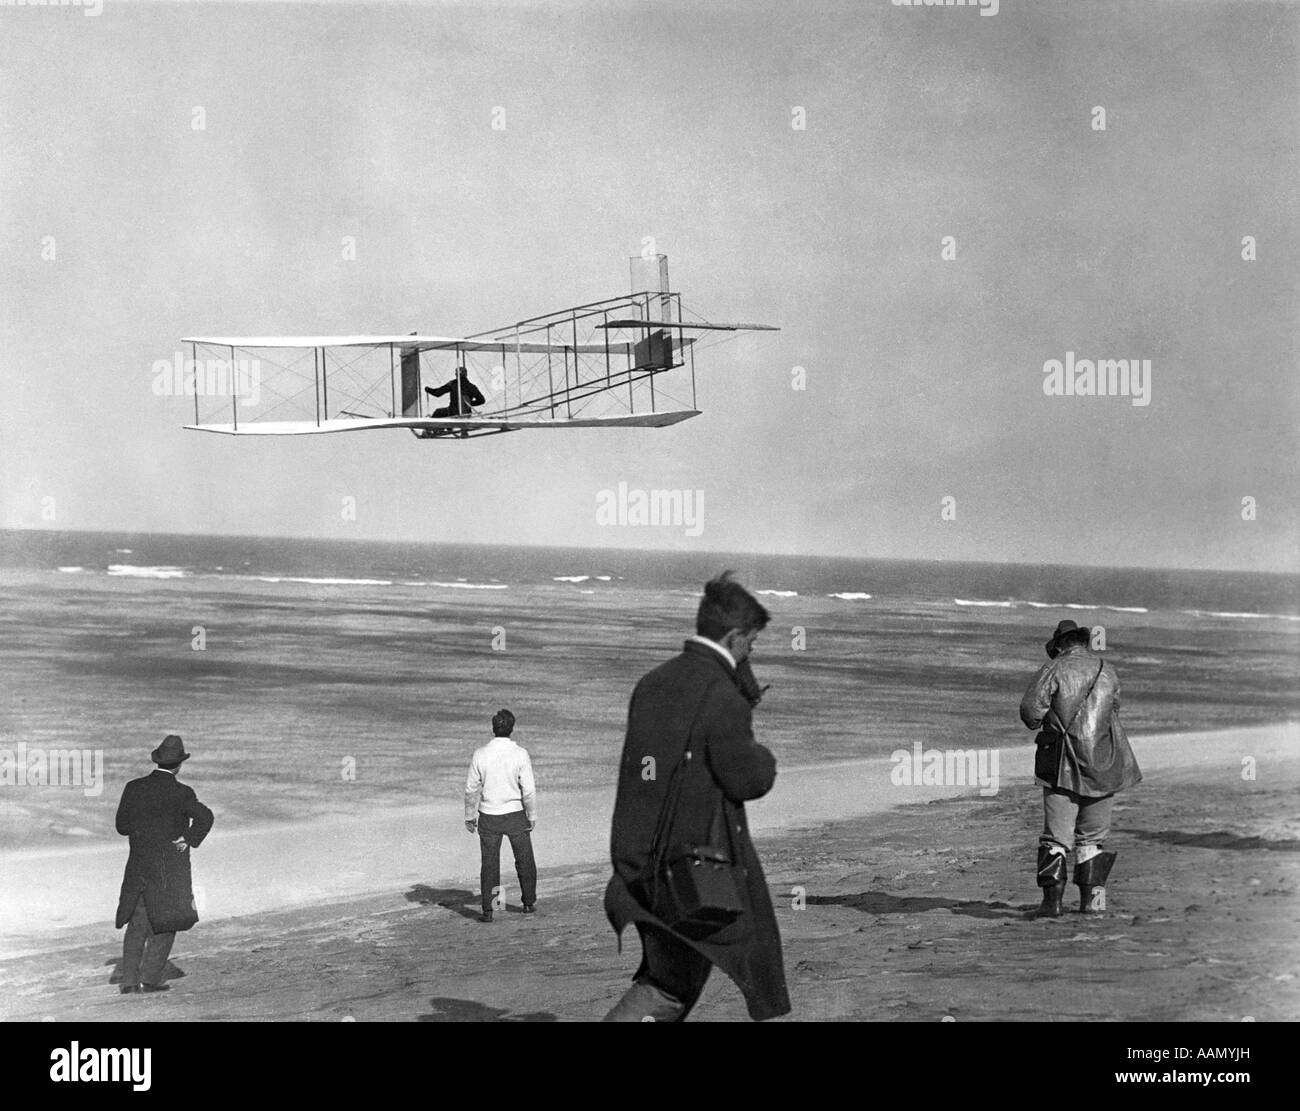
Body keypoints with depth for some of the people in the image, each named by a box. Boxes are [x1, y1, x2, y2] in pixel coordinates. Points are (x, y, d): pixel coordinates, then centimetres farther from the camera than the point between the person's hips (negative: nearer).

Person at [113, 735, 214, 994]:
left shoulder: (134, 788, 1)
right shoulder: (181, 793, -10)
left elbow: (122, 825, 6)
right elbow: (204, 816, -24)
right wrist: (190, 840, -12)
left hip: (138, 865, 3)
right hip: (170, 868, -3)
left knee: (136, 924, 11)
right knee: (166, 922, 9)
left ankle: (129, 980, 3)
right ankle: (149, 978, 2)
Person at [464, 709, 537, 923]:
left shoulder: (480, 754, -8)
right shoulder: (520, 754, -12)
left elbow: (471, 789, -3)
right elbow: (529, 790, -11)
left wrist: (469, 817, 8)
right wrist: (532, 816, 1)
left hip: (488, 817, 1)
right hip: (515, 814, -1)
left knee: (489, 863, 7)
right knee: (524, 860, 17)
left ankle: (487, 910, 4)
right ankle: (529, 903, 27)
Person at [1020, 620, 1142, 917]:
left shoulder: (1054, 669, -4)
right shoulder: (1107, 672, 9)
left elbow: (1030, 708, -13)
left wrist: (1038, 722, 7)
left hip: (1062, 766, -3)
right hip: (1102, 764, 3)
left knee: (1056, 837, -2)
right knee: (1091, 837, 14)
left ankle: (1052, 898, -13)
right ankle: (1092, 898, 14)